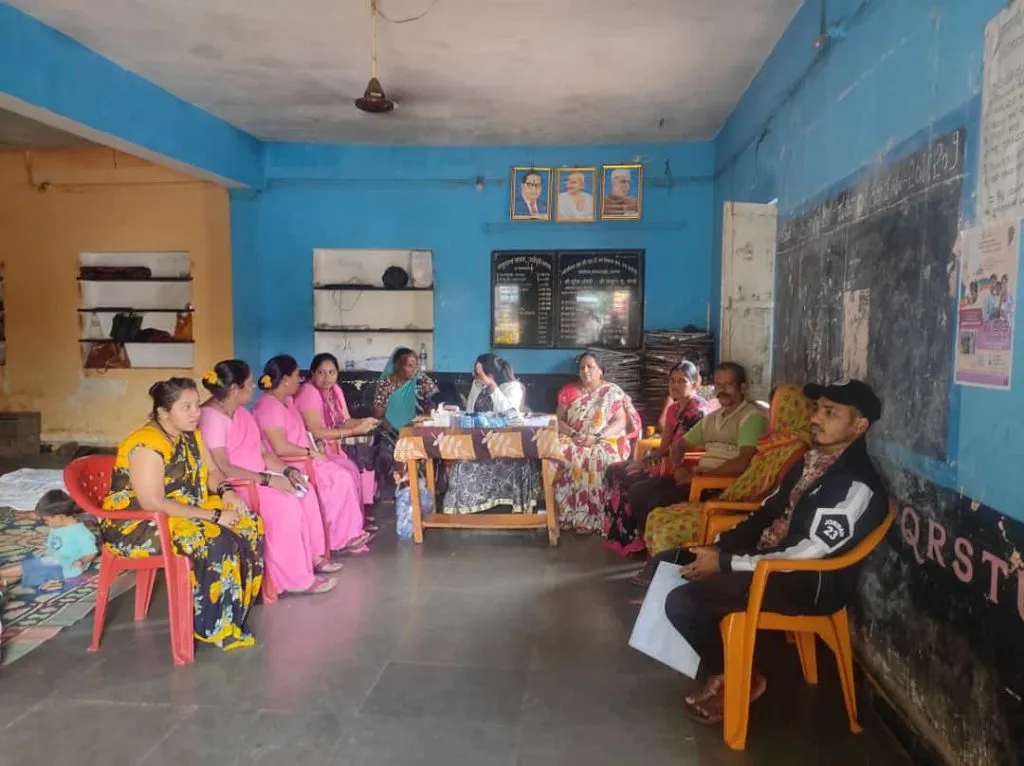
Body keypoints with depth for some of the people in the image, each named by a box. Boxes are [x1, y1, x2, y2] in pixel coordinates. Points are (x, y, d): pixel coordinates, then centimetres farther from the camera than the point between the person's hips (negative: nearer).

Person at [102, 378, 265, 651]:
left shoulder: (190, 434, 3)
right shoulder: (148, 445, -23)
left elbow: (210, 472, 12)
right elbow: (153, 504, -29)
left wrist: (226, 491, -12)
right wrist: (213, 515, -28)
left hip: (185, 511, 9)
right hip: (137, 523, -9)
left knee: (250, 524, -7)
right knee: (216, 543, -30)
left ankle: (235, 608, 0)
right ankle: (216, 627, -14)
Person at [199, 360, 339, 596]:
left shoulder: (242, 412, 12)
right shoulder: (211, 416, -18)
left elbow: (263, 452, 13)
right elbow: (223, 468, -25)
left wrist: (288, 470, -5)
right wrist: (268, 479, -27)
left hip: (256, 478, 10)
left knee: (305, 494, -5)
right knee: (285, 504, -26)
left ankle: (312, 556, 5)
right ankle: (295, 578, -18)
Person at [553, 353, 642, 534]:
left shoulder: (612, 391, 6)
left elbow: (621, 422, -3)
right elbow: (559, 420, 9)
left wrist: (597, 437, -17)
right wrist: (573, 434, -12)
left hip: (605, 441, -3)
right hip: (573, 440, 3)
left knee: (600, 458, -37)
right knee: (559, 454, -31)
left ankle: (593, 518, -27)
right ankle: (569, 515, -24)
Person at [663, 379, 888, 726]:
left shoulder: (857, 486, -21)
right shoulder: (812, 459, 7)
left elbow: (805, 554, -25)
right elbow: (768, 512, 14)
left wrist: (725, 563, -22)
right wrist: (717, 544, 1)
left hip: (808, 583, -10)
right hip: (769, 555, 10)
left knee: (683, 602, -21)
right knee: (678, 561, 6)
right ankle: (711, 665, 13)